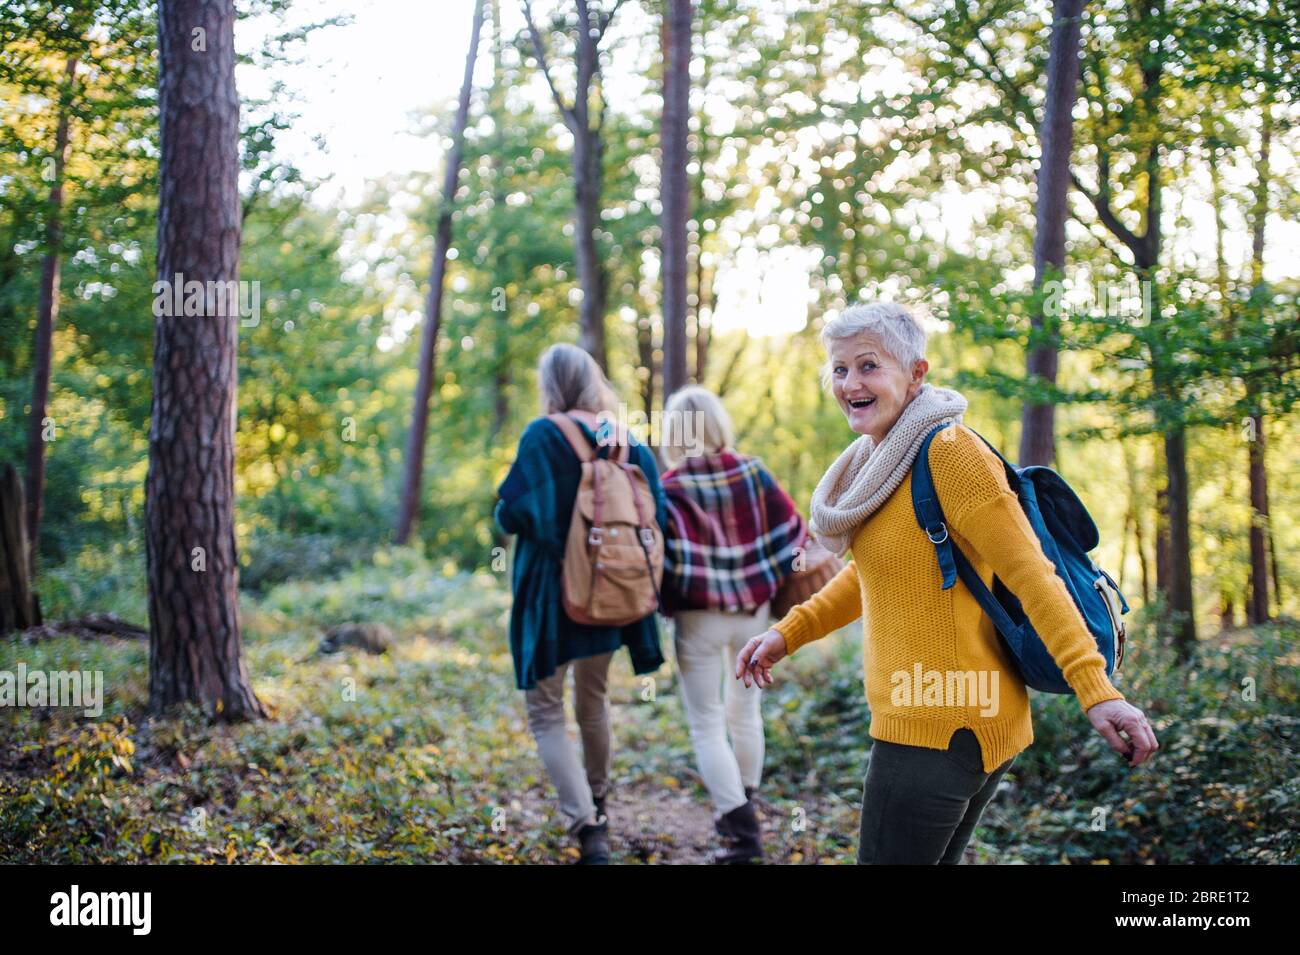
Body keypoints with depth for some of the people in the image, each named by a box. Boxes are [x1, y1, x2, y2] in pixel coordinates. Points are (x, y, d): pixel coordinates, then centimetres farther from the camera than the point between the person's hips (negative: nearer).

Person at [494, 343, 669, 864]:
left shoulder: (543, 435, -14)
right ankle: (597, 803, 43)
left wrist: (502, 510, 3)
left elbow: (515, 513, -19)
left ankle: (587, 827, -11)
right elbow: (656, 519, 1)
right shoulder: (631, 444, 1)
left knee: (545, 713, 3)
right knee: (593, 700, 25)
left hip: (549, 592, -5)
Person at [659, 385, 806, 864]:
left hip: (700, 617, -4)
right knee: (745, 711, 21)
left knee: (707, 726, 4)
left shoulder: (672, 488, -13)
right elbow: (791, 532, 1)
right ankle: (741, 807, 33)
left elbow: (669, 558, -18)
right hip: (753, 612, 4)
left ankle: (740, 827, -6)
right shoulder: (753, 472, -2)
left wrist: (662, 605, -5)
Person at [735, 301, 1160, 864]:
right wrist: (786, 634, 20)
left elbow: (1031, 575, -21)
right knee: (930, 858, 21)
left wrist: (1097, 692, -26)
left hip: (939, 729, -10)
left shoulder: (949, 451, -16)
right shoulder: (881, 460, 12)